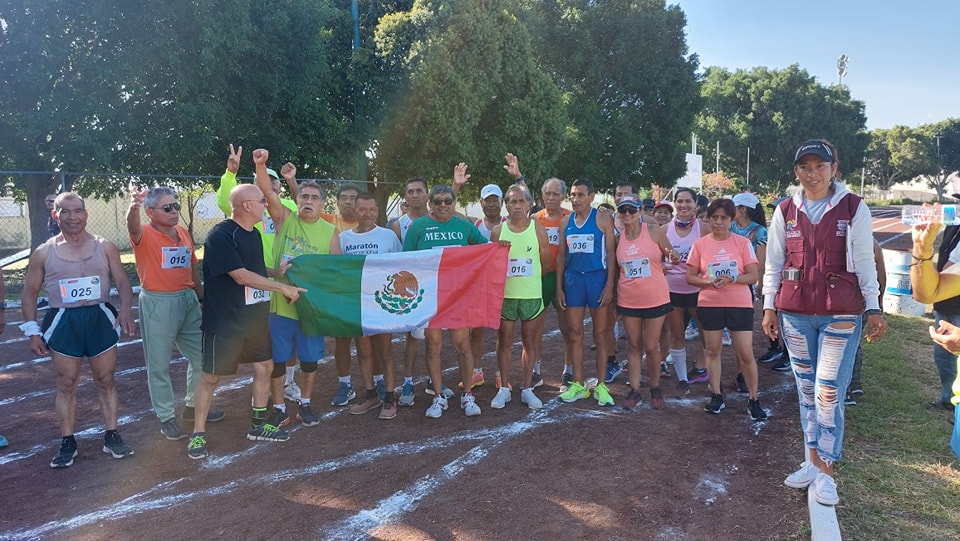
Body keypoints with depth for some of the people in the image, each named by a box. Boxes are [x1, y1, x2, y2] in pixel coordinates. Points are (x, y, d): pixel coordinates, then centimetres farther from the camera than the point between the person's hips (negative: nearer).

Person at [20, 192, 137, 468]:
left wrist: (126, 309, -19)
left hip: (100, 318, 0)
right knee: (66, 383, 7)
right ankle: (67, 442, 18)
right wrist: (33, 331, -1)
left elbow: (122, 281, 0)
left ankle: (112, 436, 19)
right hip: (63, 322, 0)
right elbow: (30, 293, 7)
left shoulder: (105, 247, 2)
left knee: (106, 380, 8)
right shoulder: (43, 253, 2)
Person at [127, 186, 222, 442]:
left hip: (188, 300, 6)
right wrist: (134, 207, -57)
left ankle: (194, 405, 34)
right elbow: (133, 226, -35)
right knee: (159, 364, 4)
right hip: (157, 304, -6)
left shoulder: (183, 232, 7)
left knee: (200, 355, 15)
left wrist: (202, 297, 18)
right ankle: (166, 417, 18)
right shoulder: (145, 235, -10)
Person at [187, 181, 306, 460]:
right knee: (211, 375, 4)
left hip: (255, 318, 8)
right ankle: (198, 434, 18)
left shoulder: (254, 234, 8)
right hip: (224, 321, -8)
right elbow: (241, 276, -23)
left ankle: (259, 425, 27)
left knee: (265, 366, 12)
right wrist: (283, 287, -19)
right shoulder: (220, 236, -18)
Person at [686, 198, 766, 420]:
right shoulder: (700, 244, 1)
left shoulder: (743, 242, -2)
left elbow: (754, 276, -3)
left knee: (746, 354, 0)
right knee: (712, 351, 10)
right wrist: (709, 282, -17)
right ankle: (716, 395, 23)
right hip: (709, 304, 2)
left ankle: (753, 400, 14)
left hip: (740, 304, -1)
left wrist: (732, 279, -21)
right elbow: (690, 277, 2)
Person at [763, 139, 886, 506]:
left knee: (829, 392, -6)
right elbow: (774, 264, 8)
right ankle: (814, 460, 22)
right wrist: (769, 307, 5)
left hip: (841, 313, -3)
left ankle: (825, 470, 7)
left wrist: (873, 309, 0)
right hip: (794, 311, 3)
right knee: (806, 388, 10)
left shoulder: (854, 208, -1)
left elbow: (864, 263, 1)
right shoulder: (785, 212, 6)